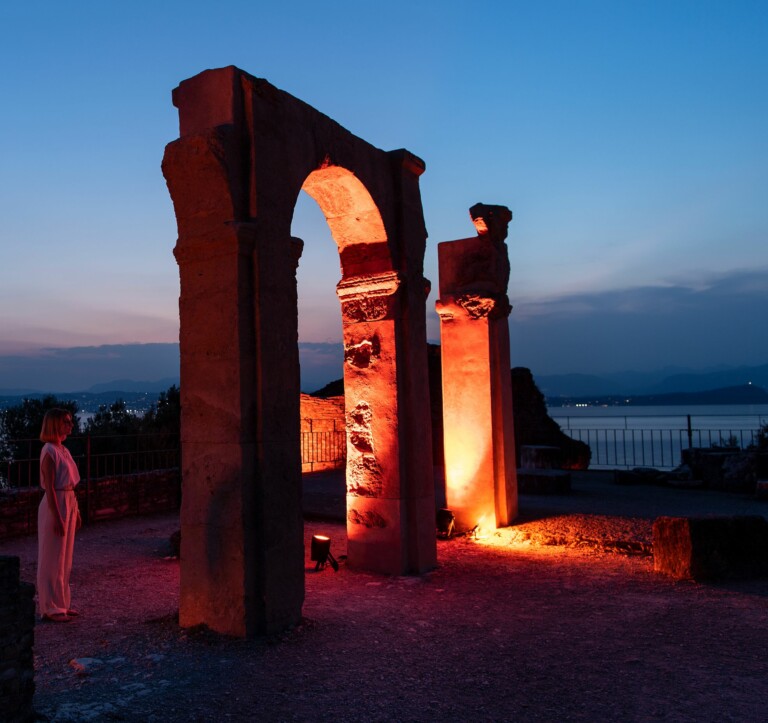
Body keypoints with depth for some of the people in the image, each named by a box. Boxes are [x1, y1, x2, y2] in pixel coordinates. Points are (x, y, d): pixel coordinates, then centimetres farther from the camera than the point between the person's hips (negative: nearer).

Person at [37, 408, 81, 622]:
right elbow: (50, 487, -18)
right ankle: (51, 608, 11)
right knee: (53, 559, 1)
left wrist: (76, 511, 16)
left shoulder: (63, 450, 12)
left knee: (65, 558, 14)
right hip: (55, 505, -9)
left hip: (69, 504, 9)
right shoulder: (49, 451, -14)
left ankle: (62, 603, 24)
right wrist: (57, 517, -20)